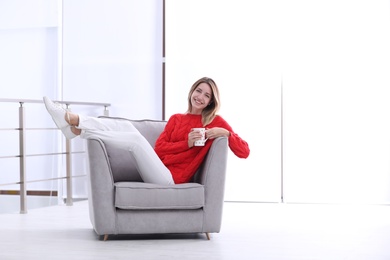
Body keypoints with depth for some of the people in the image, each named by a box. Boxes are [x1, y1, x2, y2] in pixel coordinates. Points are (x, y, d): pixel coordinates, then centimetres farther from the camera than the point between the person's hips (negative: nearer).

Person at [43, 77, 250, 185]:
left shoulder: (216, 122, 8)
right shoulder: (176, 119, 21)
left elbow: (244, 152, 1)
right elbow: (159, 148, 8)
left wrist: (226, 133, -14)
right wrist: (186, 143, -6)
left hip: (170, 178, -5)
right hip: (157, 169, 5)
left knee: (135, 139, -25)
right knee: (126, 126, -13)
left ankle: (77, 125, -20)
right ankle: (74, 122, -21)